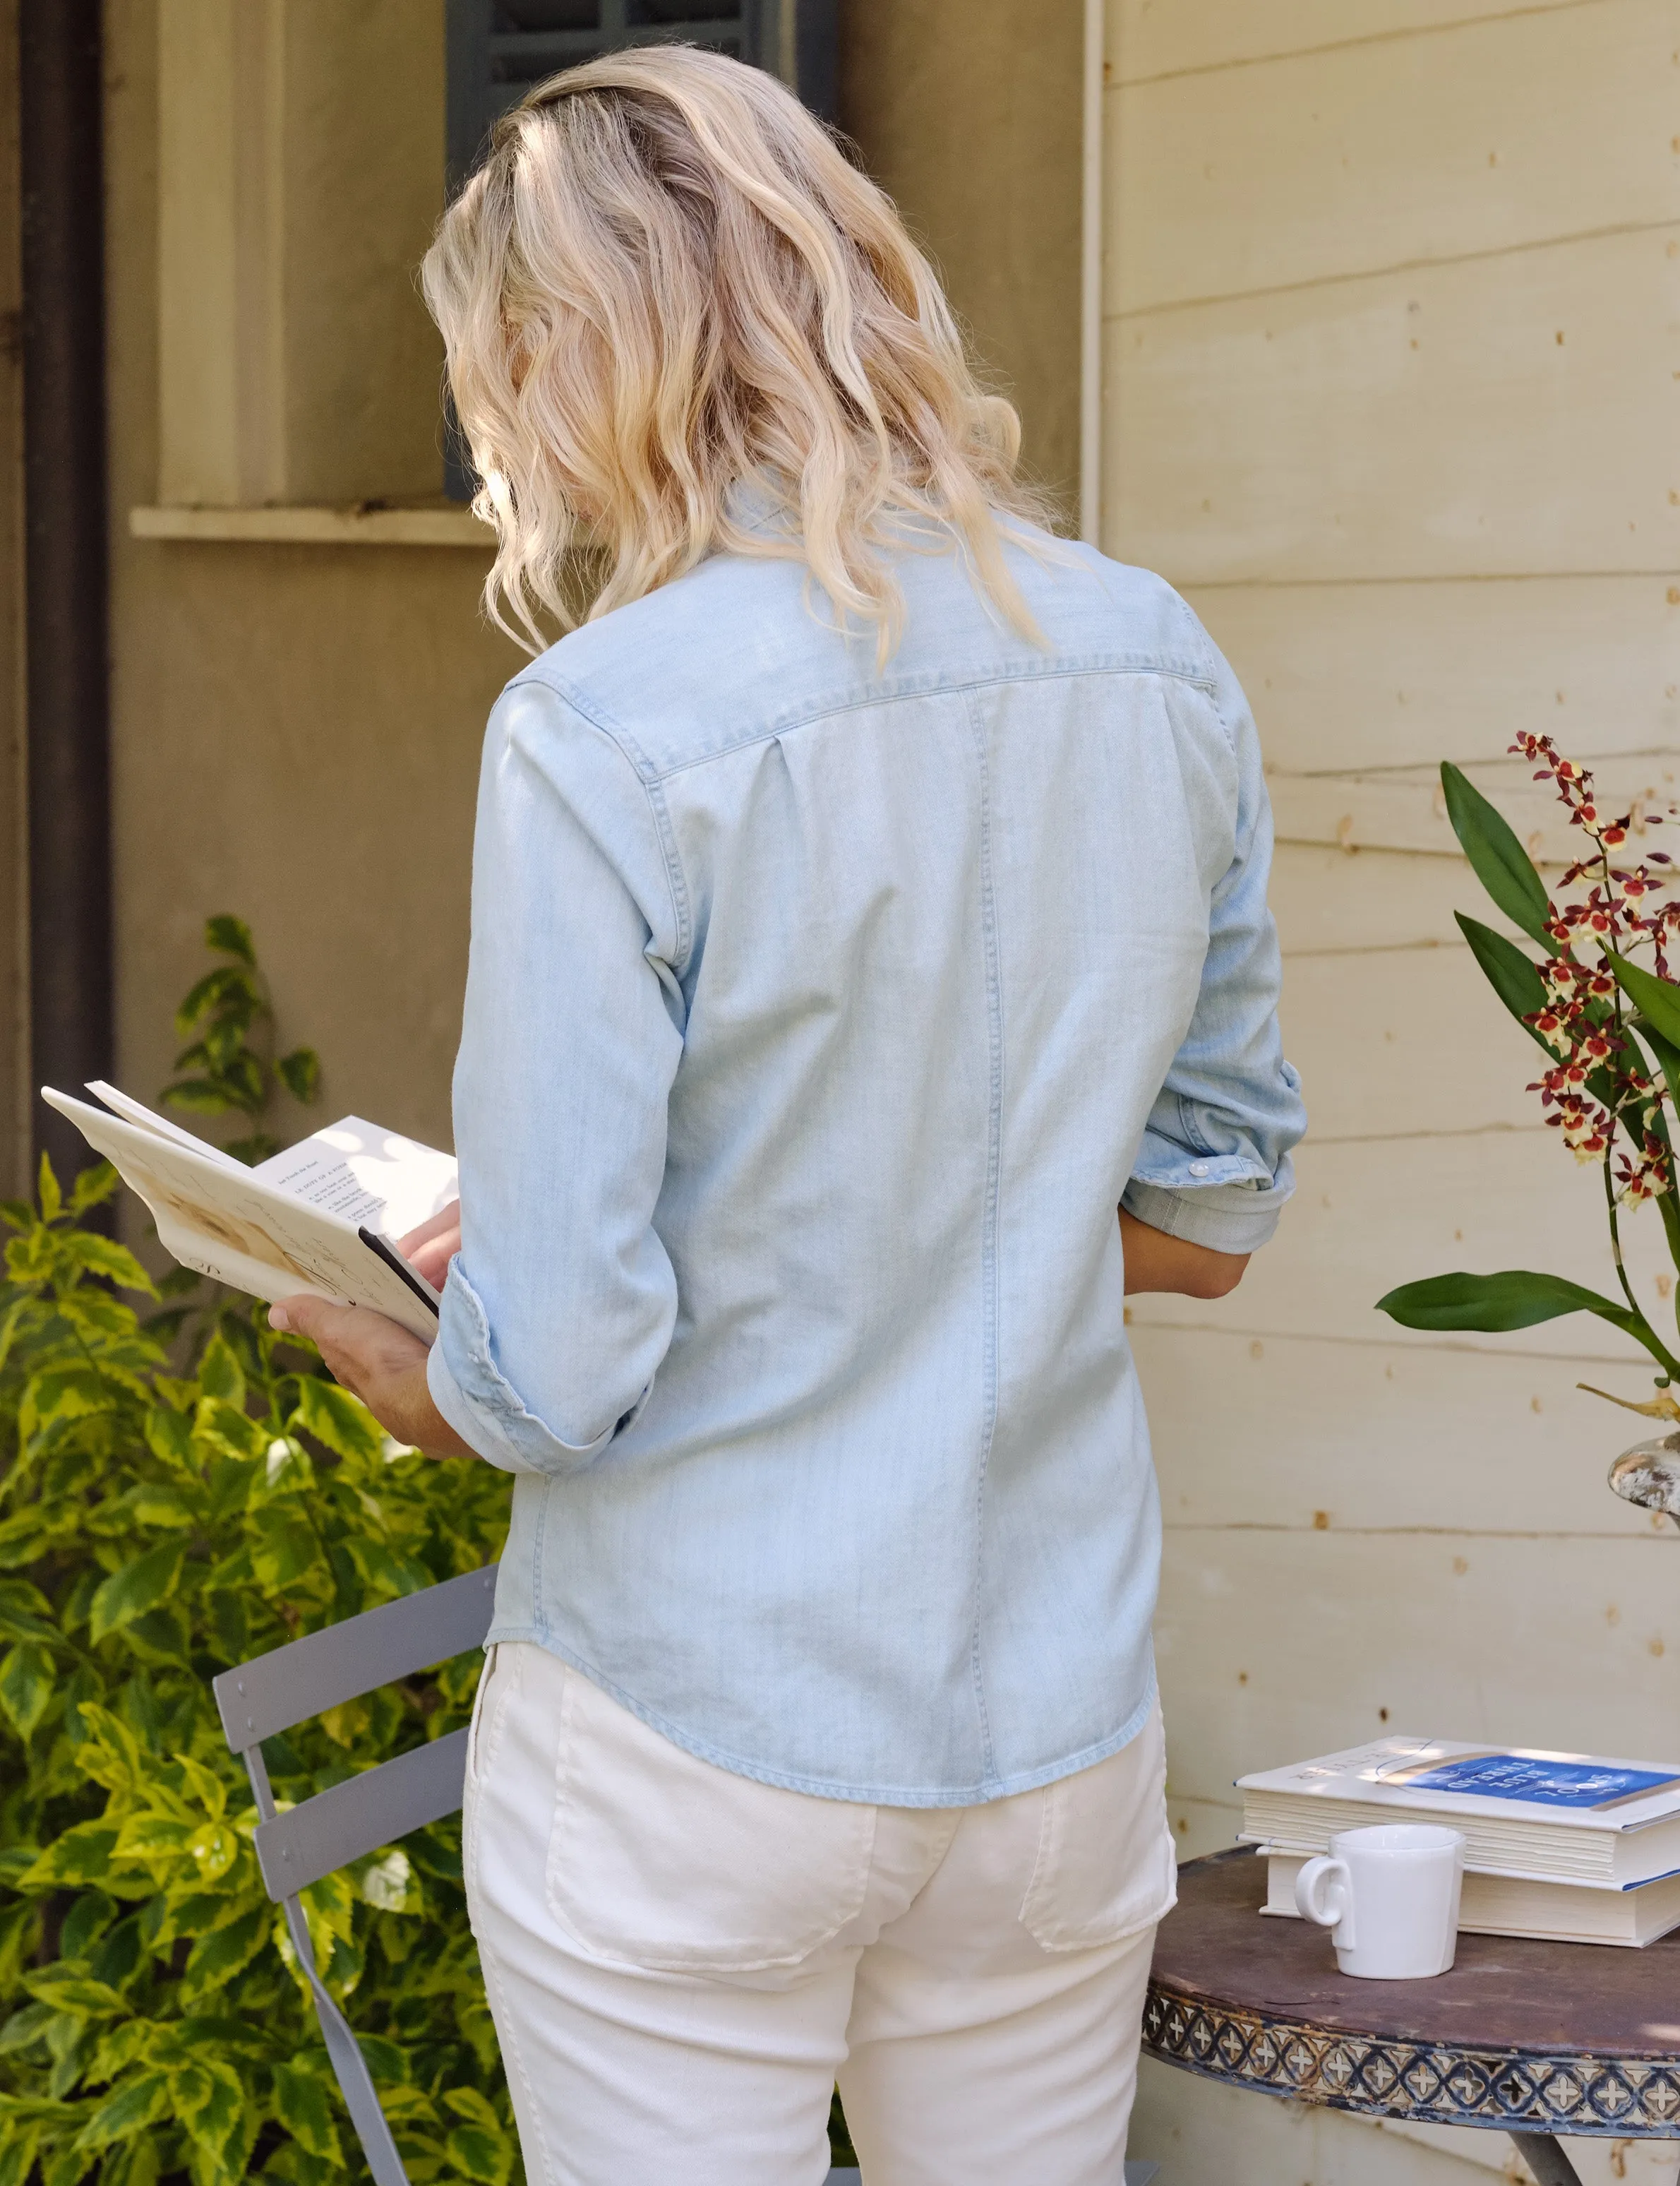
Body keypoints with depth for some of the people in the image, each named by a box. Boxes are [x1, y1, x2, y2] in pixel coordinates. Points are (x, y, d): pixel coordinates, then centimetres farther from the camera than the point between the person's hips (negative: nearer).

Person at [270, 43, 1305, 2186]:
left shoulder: (609, 729, -18)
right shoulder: (1160, 668, -1)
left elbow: (550, 1378, -17)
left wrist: (385, 1370, 4)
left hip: (687, 1750, -5)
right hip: (1060, 1729, 5)